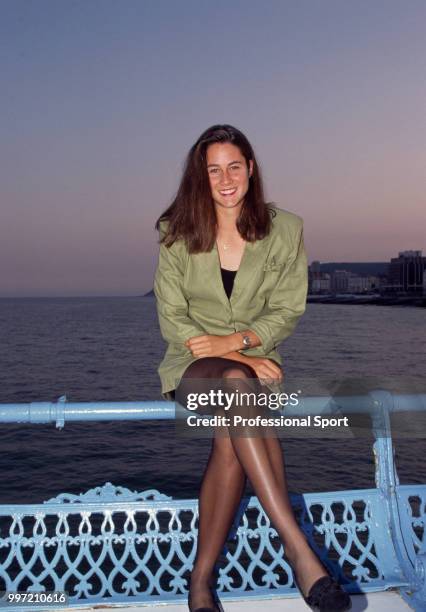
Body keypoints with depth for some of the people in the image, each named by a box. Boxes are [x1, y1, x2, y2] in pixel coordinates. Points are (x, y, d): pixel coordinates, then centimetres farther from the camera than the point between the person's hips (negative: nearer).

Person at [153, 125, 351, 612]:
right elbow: (171, 319, -3)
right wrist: (238, 361, -15)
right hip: (193, 364, 0)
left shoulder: (286, 229, 3)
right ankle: (297, 548, -37)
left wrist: (235, 340, -16)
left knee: (231, 439, -32)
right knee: (235, 383, -37)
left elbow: (288, 312, 2)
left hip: (254, 361, 1)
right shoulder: (178, 233, 1)